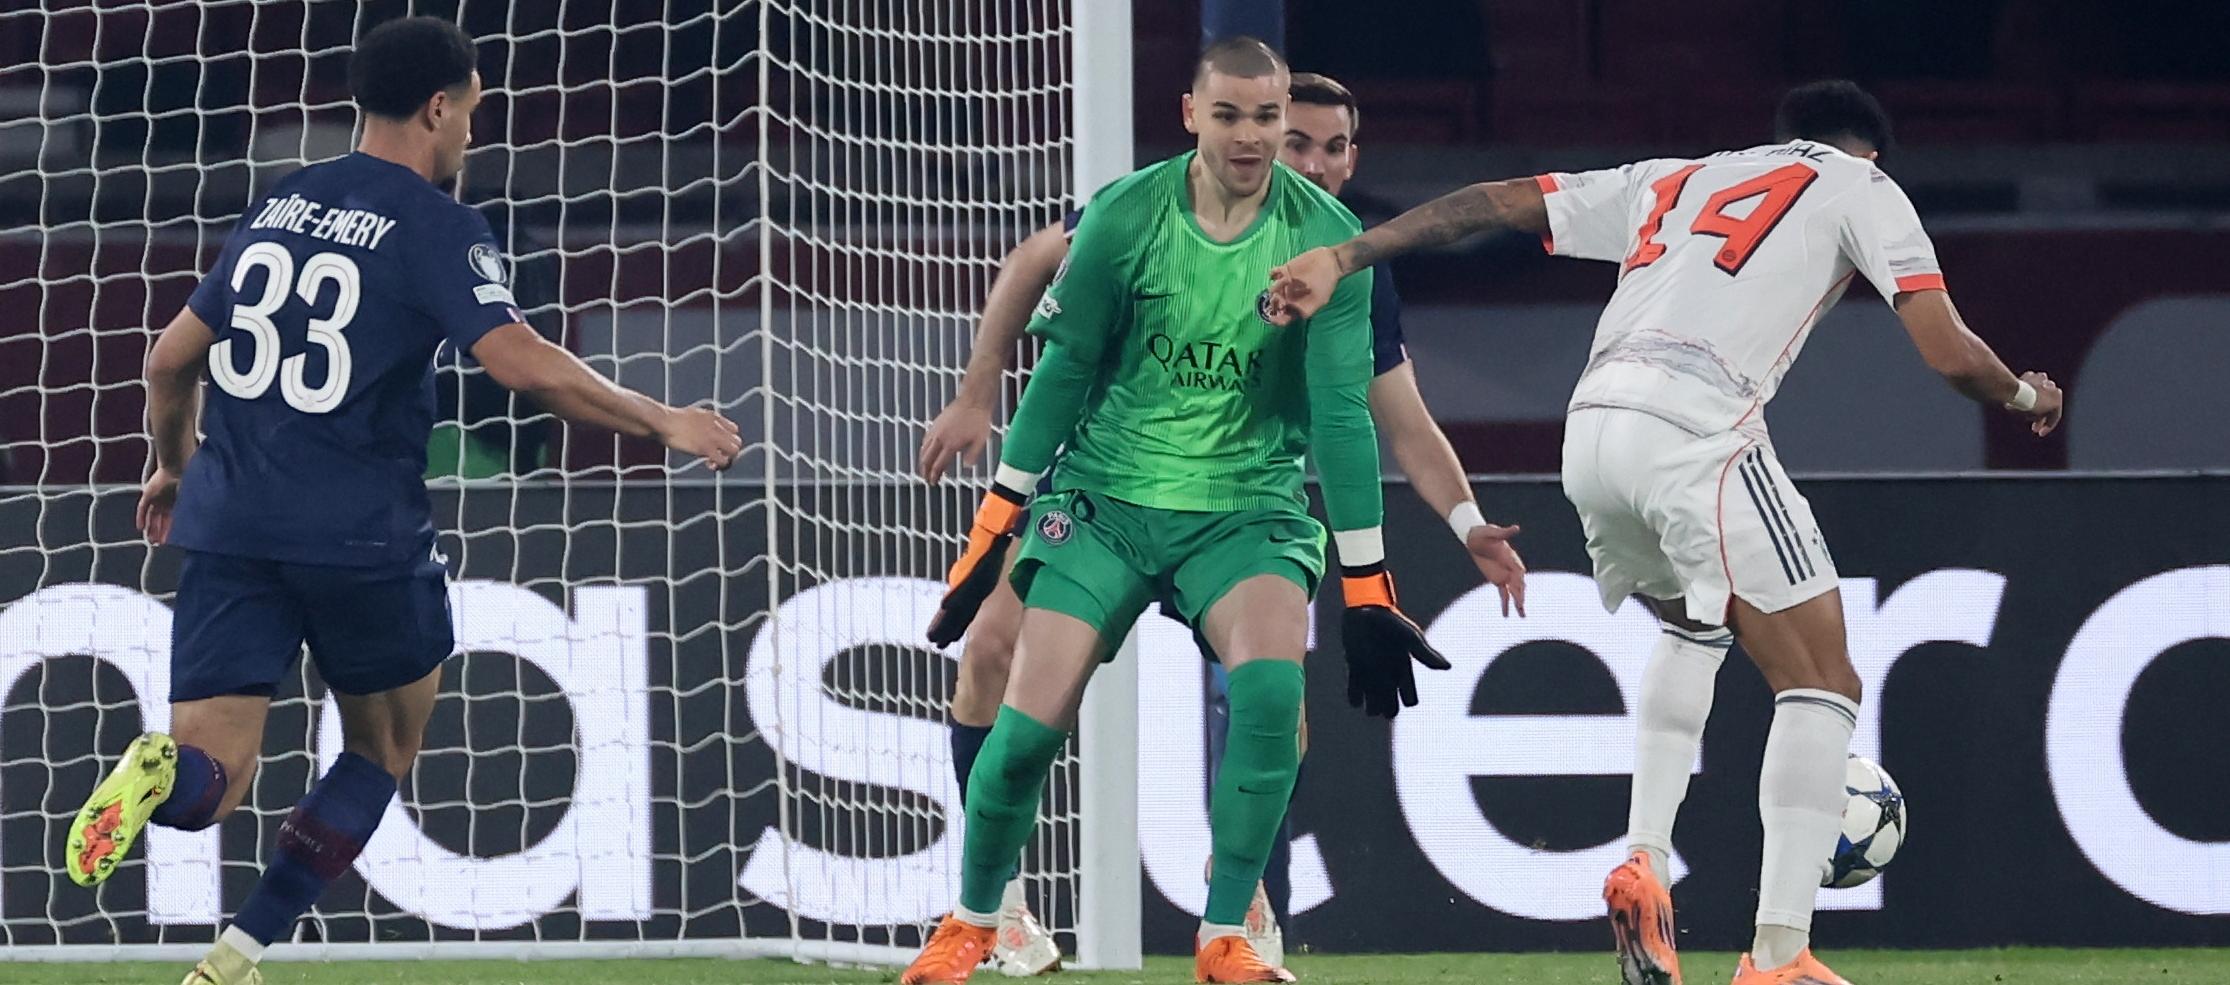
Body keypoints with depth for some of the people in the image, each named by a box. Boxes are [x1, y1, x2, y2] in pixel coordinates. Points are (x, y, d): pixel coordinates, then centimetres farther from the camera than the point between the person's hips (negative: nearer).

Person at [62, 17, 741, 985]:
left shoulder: (278, 207, 15)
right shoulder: (435, 227, -4)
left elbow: (172, 360, 20)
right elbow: (525, 364, -17)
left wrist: (172, 465, 38)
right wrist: (661, 421, -6)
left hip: (228, 519, 4)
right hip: (361, 535, -4)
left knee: (206, 785, -1)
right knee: (384, 748, 20)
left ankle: (161, 772, -38)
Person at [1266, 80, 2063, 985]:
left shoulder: (1675, 182, 32)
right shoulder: (1859, 188, 17)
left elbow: (1491, 203, 27)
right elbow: (1947, 352, 8)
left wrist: (1343, 258, 28)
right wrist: (2024, 397, 28)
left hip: (1592, 432, 6)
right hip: (1696, 434, -6)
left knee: (1696, 623, 33)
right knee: (1821, 682, 3)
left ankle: (1644, 860, 16)